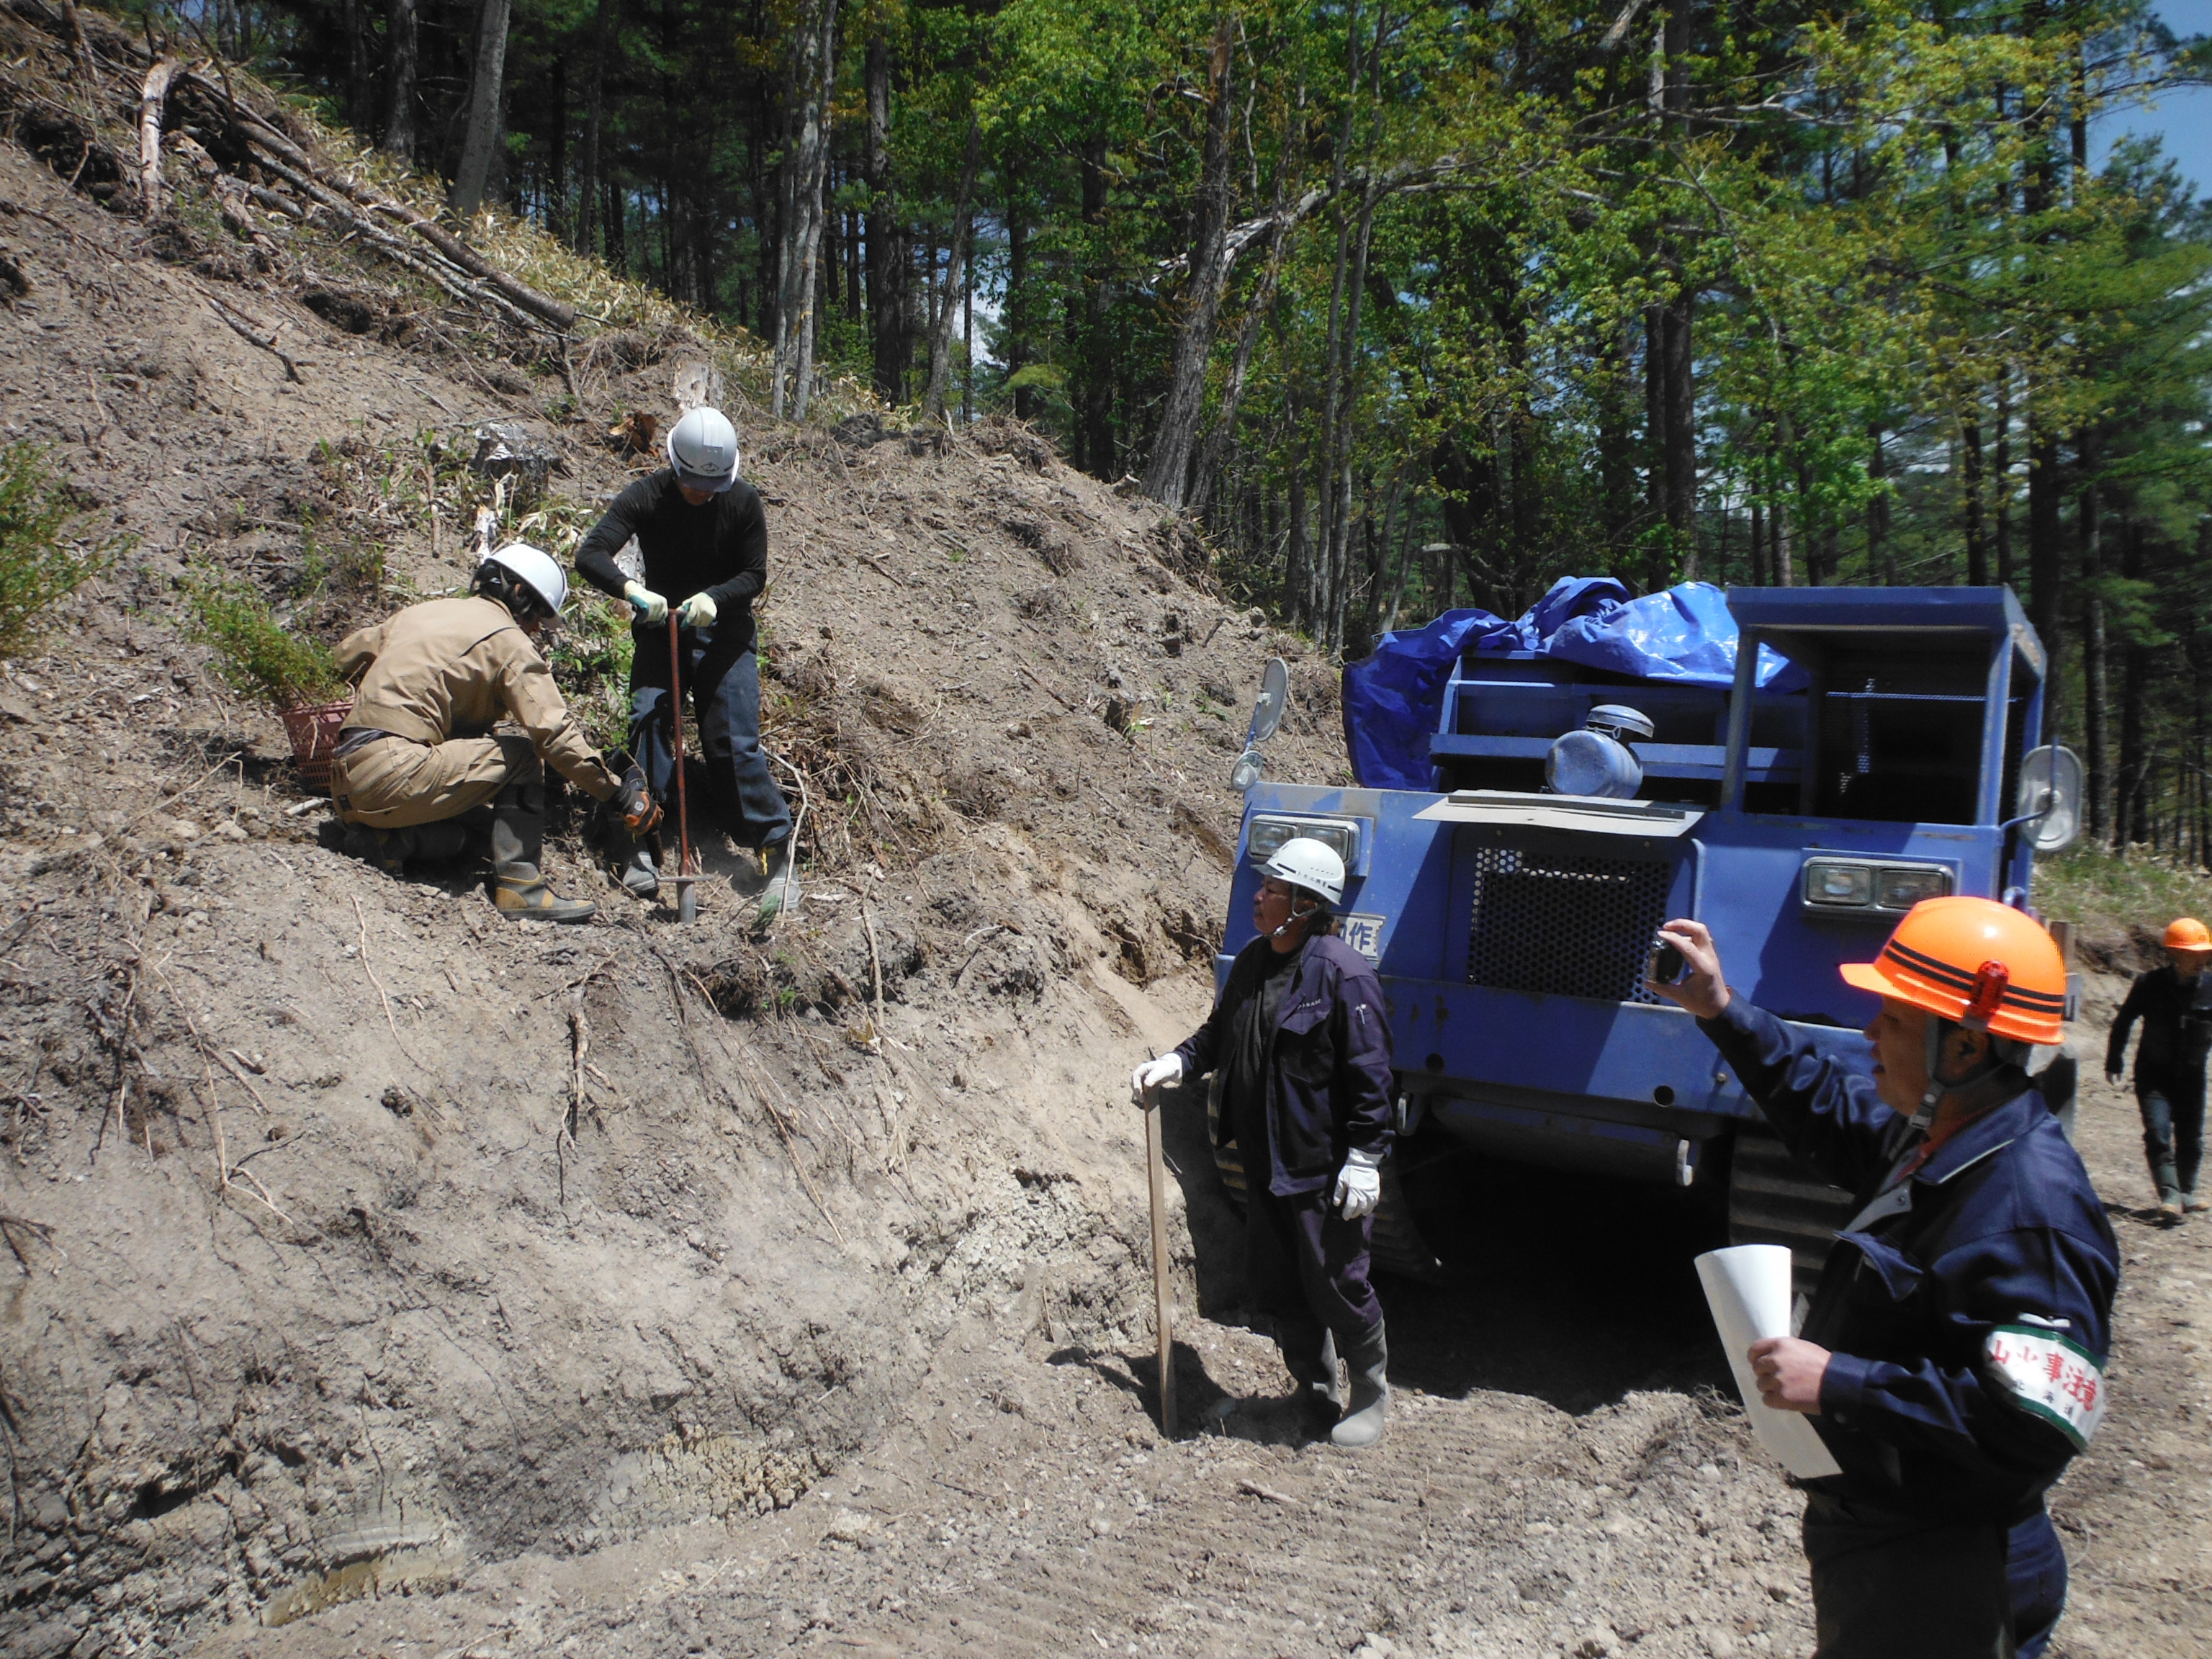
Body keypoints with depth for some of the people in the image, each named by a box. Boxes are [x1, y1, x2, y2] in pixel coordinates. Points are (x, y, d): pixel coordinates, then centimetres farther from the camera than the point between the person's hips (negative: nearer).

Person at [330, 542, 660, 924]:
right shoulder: (508, 640, -4)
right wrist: (620, 793, -9)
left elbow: (349, 653, 29)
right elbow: (555, 732, -12)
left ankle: (397, 838, 1)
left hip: (348, 785, 8)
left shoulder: (423, 611, 19)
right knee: (520, 755, 1)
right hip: (394, 779, -8)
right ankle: (520, 887, -8)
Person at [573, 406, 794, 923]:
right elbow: (590, 554, -20)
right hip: (659, 628, 1)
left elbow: (754, 575, -5)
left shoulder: (743, 501, -9)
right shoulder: (645, 498, -11)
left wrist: (713, 598, -26)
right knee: (648, 721, -17)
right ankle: (641, 846, -13)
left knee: (735, 743, -9)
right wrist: (630, 588, -41)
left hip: (725, 633, -1)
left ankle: (777, 848, -3)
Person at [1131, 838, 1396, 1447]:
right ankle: (1317, 1393, 35)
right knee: (1276, 1286, 16)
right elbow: (1219, 1033, 20)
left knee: (1336, 1287, 4)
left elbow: (1370, 1074, -17)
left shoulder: (1343, 974, -17)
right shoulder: (1252, 962, 6)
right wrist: (1175, 1064, 4)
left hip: (1325, 1169, -8)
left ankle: (1370, 1398, 27)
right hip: (1264, 1164, 8)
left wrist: (1365, 1157, -18)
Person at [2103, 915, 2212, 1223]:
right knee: (2158, 1132, -15)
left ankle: (2186, 1192, 29)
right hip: (2153, 1074, -3)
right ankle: (2170, 1196, -17)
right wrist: (2114, 1062, 4)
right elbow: (2123, 1022, 1)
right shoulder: (2150, 984, -10)